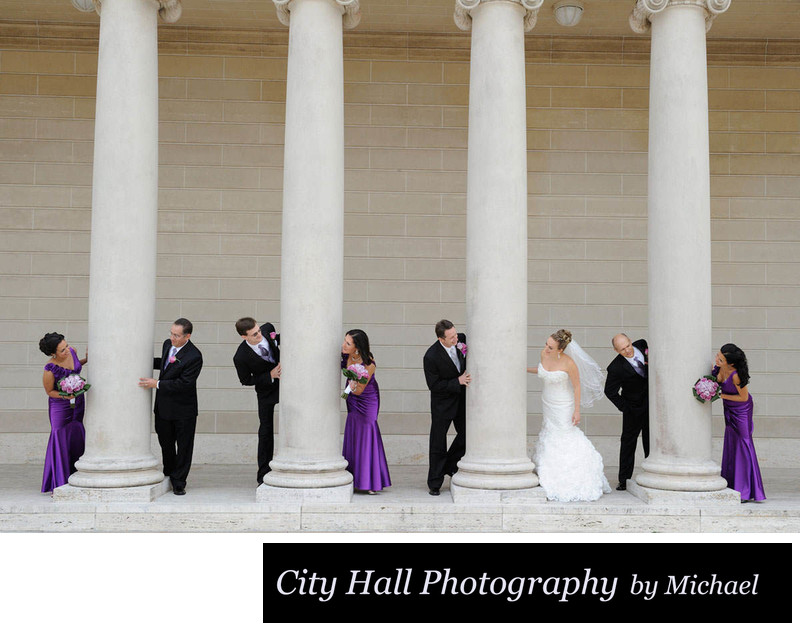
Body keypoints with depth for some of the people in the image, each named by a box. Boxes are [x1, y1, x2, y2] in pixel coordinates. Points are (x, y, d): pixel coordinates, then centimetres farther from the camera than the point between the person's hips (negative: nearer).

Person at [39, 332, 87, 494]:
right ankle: (58, 484, 1)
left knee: (77, 438, 9)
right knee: (60, 439, -7)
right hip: (59, 405, -6)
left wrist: (86, 360, -3)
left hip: (78, 401, 6)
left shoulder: (72, 351, -12)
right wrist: (64, 396, -27)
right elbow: (49, 391, -11)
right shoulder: (50, 370, -27)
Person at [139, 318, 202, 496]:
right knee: (165, 443, 19)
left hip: (183, 409, -7)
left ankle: (178, 482, 18)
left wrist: (157, 384, -24)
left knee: (184, 446, 6)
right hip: (163, 406, 7)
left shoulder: (194, 356, -22)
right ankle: (169, 475, 38)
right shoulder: (167, 344, 2)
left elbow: (183, 383, -25)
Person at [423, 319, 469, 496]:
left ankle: (449, 466, 31)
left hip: (462, 399, 5)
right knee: (438, 444, 3)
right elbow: (434, 385, -19)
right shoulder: (431, 357, -26)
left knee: (466, 435, 7)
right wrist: (458, 382, -23)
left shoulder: (461, 339, -10)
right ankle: (435, 483, 14)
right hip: (442, 403, -5)